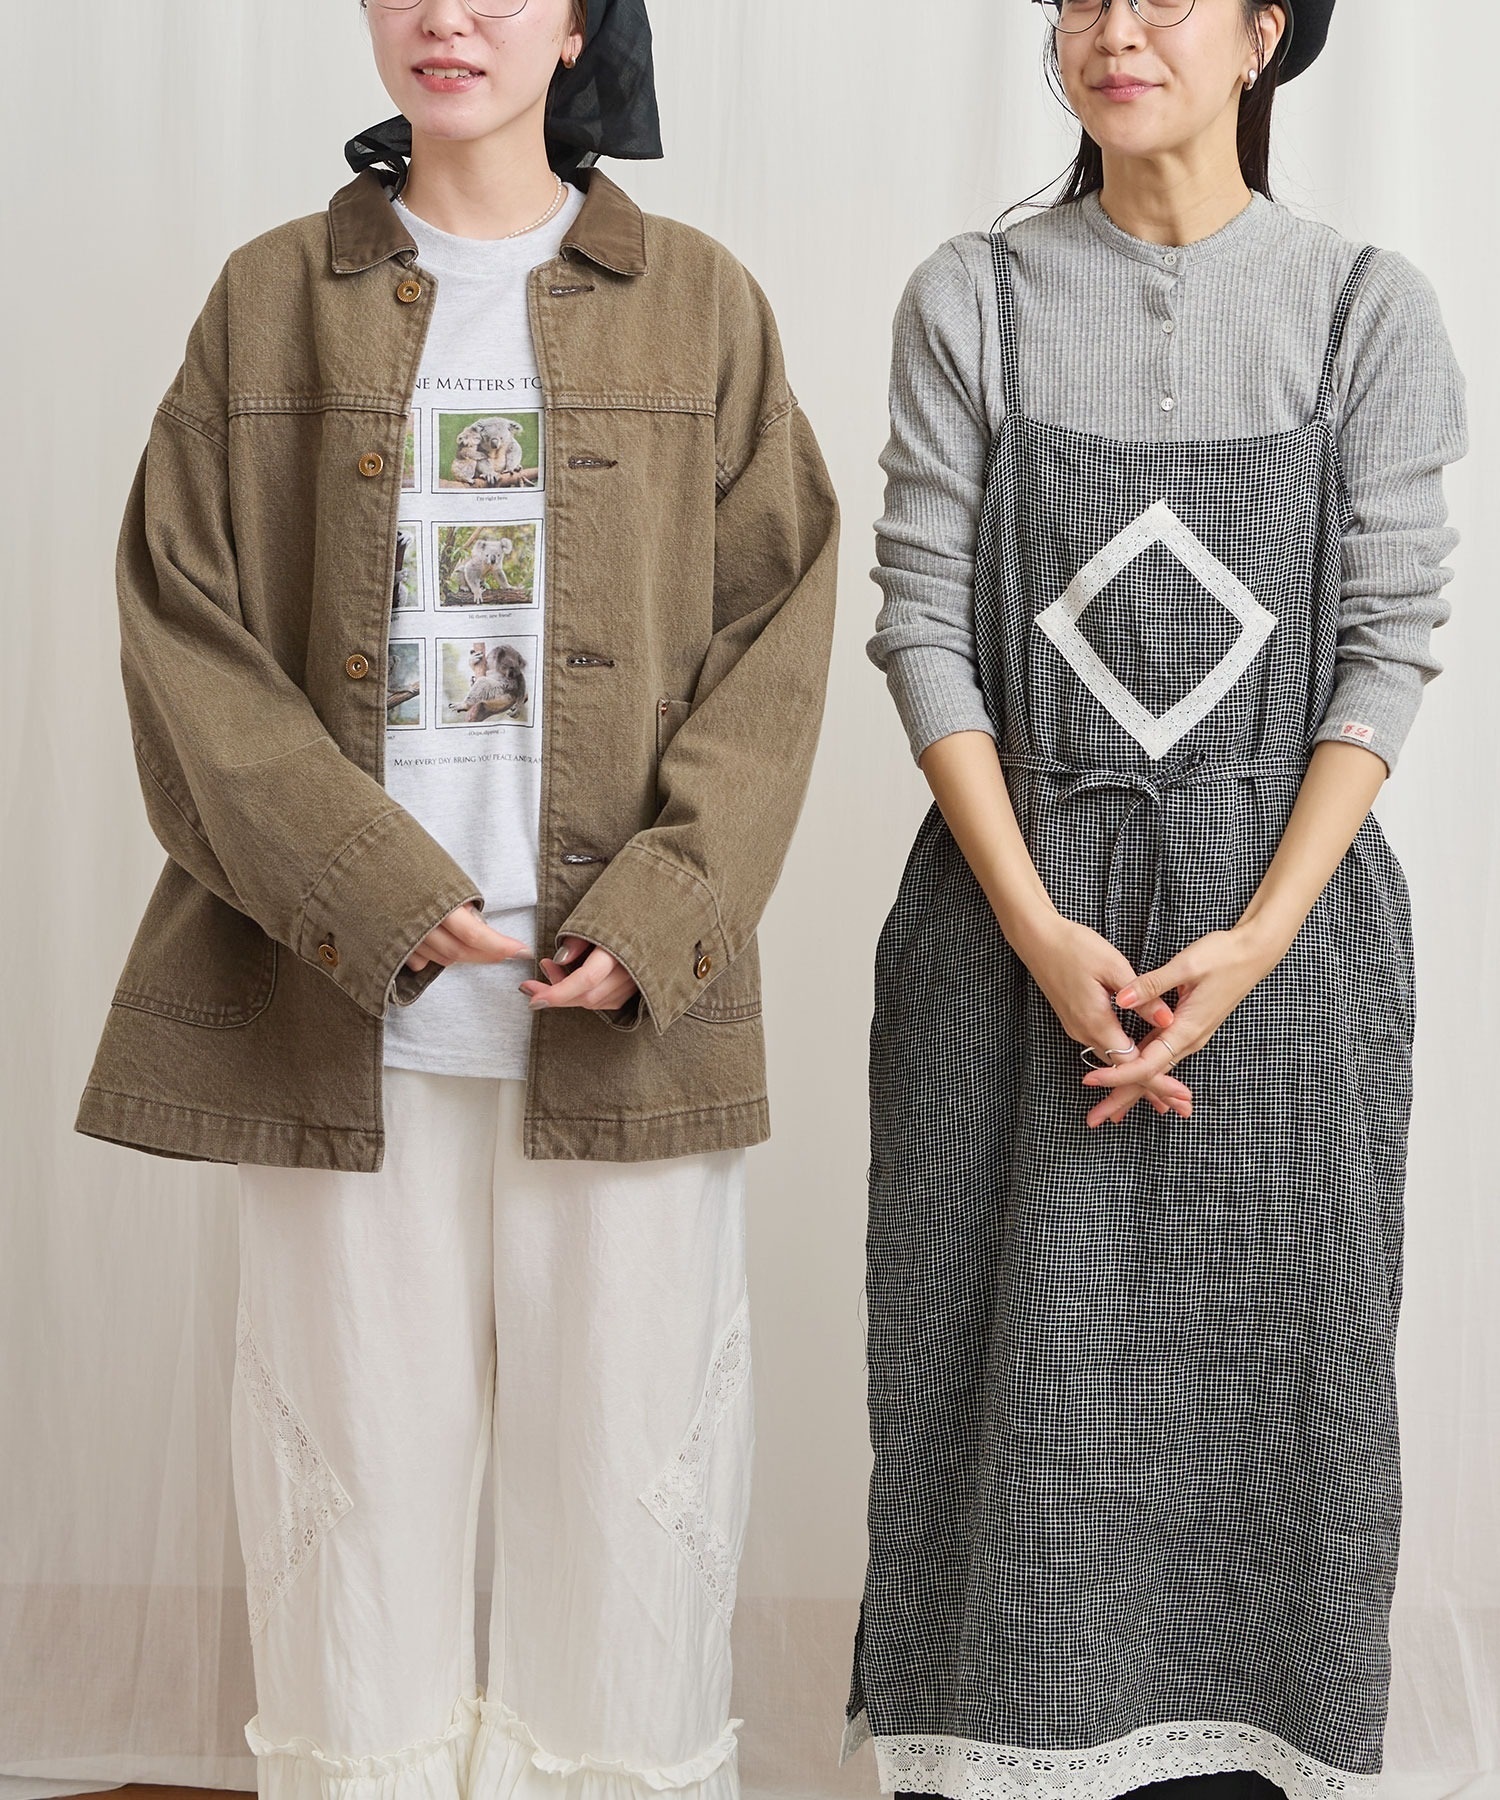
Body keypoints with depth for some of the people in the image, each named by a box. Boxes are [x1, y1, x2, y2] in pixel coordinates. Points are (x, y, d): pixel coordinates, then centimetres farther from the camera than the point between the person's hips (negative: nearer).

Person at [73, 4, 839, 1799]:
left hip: (626, 997, 0)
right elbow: (184, 625, 1)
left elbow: (776, 627, 2)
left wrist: (663, 913, -11)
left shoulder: (699, 303, 7)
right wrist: (377, 893, -12)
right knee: (359, 1442, 6)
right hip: (342, 989, 0)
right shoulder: (272, 298, 7)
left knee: (627, 1449, 4)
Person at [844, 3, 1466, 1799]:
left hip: (1280, 930, 0)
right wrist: (1041, 935, -11)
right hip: (1012, 926, 0)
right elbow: (924, 628, -1)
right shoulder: (970, 301, 3)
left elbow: (1384, 650, -2)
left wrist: (1252, 941, -12)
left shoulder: (1366, 307, 2)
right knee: (1017, 1390, 2)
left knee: (1258, 1389, 4)